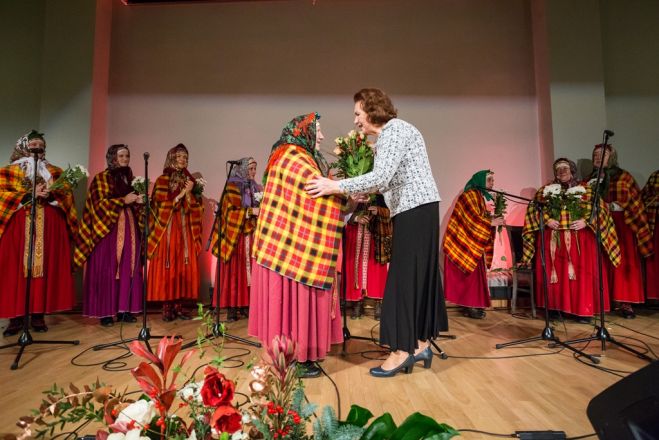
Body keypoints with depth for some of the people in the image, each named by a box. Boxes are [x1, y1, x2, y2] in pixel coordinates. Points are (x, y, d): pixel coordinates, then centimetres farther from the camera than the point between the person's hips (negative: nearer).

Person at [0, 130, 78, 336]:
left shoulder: (55, 171, 17)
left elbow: (67, 195, 6)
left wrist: (50, 194, -13)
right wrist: (30, 194, -13)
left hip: (49, 226, 1)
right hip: (18, 225, -1)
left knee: (45, 268, -2)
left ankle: (38, 315, 3)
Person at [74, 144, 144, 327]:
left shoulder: (130, 178, 18)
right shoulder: (101, 178, 1)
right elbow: (99, 204, -9)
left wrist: (139, 202, 1)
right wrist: (123, 200, -16)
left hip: (130, 230, 6)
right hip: (109, 230, -5)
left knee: (128, 269, 3)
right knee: (108, 270, -6)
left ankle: (124, 309, 8)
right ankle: (105, 312, -1)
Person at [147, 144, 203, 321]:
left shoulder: (189, 180, 14)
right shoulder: (162, 180, 3)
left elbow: (196, 208, 7)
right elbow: (162, 205, -7)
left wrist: (190, 193, -10)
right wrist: (181, 193, -12)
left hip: (185, 229, 4)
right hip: (167, 228, -3)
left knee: (184, 267, 0)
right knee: (167, 266, -5)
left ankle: (179, 305, 6)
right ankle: (167, 307, 1)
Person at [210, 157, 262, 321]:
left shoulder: (256, 187, 17)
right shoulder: (232, 186, -1)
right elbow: (231, 210, -9)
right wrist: (251, 211, -16)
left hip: (251, 234, 5)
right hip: (236, 233, -5)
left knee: (249, 269, 2)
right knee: (234, 270, -5)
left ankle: (244, 305, 7)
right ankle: (232, 307, -2)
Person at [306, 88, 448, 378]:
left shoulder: (394, 130, -10)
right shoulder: (389, 133, 20)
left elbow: (381, 178, -23)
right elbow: (388, 181, 17)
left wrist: (336, 187, -22)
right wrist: (355, 194, 10)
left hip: (416, 210, -10)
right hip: (417, 210, 10)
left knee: (405, 276, -7)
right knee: (418, 274, 10)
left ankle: (403, 350, 1)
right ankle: (420, 343, 19)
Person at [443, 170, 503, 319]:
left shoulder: (480, 196, 18)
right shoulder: (470, 195, -12)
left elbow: (480, 218, 18)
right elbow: (472, 218, -20)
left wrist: (493, 218, 2)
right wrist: (491, 222, -17)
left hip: (473, 242, 10)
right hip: (465, 242, -10)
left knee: (474, 273, 9)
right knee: (471, 273, -8)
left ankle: (472, 305, 14)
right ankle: (471, 306, -4)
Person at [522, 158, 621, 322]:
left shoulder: (585, 189, 9)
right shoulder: (546, 189, 11)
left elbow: (600, 207, 0)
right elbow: (534, 208, 3)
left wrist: (586, 221, -15)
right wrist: (546, 219, -12)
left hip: (578, 239, 0)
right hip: (553, 239, 1)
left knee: (581, 273, -2)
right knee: (556, 272, 2)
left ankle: (582, 310, 5)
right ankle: (556, 308, 9)